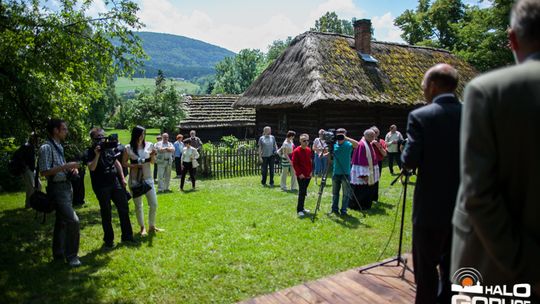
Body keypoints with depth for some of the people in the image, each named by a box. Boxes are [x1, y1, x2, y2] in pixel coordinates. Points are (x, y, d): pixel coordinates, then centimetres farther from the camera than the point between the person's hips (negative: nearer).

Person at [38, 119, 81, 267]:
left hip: (66, 187, 9)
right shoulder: (46, 148, -14)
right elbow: (44, 172, -19)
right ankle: (71, 255, -2)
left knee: (62, 221, 15)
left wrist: (71, 169, 6)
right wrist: (65, 166, -21)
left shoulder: (59, 146, 14)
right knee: (73, 221, -14)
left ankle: (58, 253, 27)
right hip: (57, 189, -9)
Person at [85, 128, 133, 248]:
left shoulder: (110, 148, 8)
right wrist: (97, 155, -26)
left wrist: (122, 177, 12)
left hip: (115, 183, 5)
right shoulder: (90, 152, -5)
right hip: (101, 187, -4)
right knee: (106, 213, 4)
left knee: (124, 209, 7)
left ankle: (127, 236, 19)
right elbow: (91, 168, -18)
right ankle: (108, 240, 19)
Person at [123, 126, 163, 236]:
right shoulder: (128, 148, -7)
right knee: (138, 205, 8)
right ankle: (142, 227, 23)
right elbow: (124, 163, -2)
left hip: (148, 178, 2)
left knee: (154, 204, 5)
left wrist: (153, 155, -16)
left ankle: (152, 226, 23)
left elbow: (153, 162, 5)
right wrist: (134, 165, -18)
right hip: (135, 180, -2)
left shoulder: (149, 145, -2)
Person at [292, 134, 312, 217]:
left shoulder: (309, 150, 8)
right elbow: (294, 164, -11)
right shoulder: (296, 151, -11)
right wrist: (299, 173, -14)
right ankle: (299, 210, 1)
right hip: (301, 176, -6)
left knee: (304, 192, 12)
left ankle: (302, 208, 23)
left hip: (308, 175, 6)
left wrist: (310, 171, 9)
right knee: (302, 192, -6)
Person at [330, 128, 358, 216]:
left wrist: (346, 138, -31)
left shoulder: (348, 144, -7)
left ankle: (344, 210, 12)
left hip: (345, 173, -4)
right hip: (336, 173, 4)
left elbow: (356, 144, -27)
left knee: (346, 193, 3)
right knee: (335, 192, 13)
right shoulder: (334, 144, 5)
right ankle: (334, 209, 24)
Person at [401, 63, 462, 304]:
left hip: (431, 205, -5)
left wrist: (406, 152, 4)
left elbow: (409, 161, -17)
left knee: (426, 265, 9)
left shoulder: (420, 116, -15)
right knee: (451, 264, 20)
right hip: (463, 205, 6)